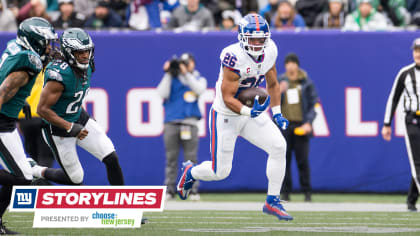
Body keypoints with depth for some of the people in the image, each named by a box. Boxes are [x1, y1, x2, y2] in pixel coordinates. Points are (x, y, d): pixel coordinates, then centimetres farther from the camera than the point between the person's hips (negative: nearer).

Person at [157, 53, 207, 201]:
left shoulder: (199, 79, 14)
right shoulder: (172, 79, 15)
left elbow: (199, 90, -8)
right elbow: (163, 94, -1)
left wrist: (186, 74, -11)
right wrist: (168, 74, -3)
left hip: (189, 124, -1)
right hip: (171, 123, 1)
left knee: (191, 158, -6)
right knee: (171, 159, -2)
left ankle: (193, 190, -4)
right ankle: (169, 190, 0)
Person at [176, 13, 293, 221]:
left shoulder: (269, 52, -6)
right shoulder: (234, 57, -29)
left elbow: (272, 84, 12)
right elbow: (227, 98, -26)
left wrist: (277, 113, 5)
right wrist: (249, 111, -40)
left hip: (252, 112, 6)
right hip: (226, 116, -6)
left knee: (278, 146, -15)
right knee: (220, 172, 2)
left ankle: (272, 201, -3)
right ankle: (190, 172, 37)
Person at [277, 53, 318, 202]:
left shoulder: (306, 83, 6)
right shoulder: (280, 82, 11)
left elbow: (313, 104, 5)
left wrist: (309, 122, -7)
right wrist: (279, 92, -11)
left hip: (301, 126, -2)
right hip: (283, 126, 2)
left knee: (303, 160, -5)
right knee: (284, 160, -1)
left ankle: (307, 192, 0)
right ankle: (285, 192, 4)